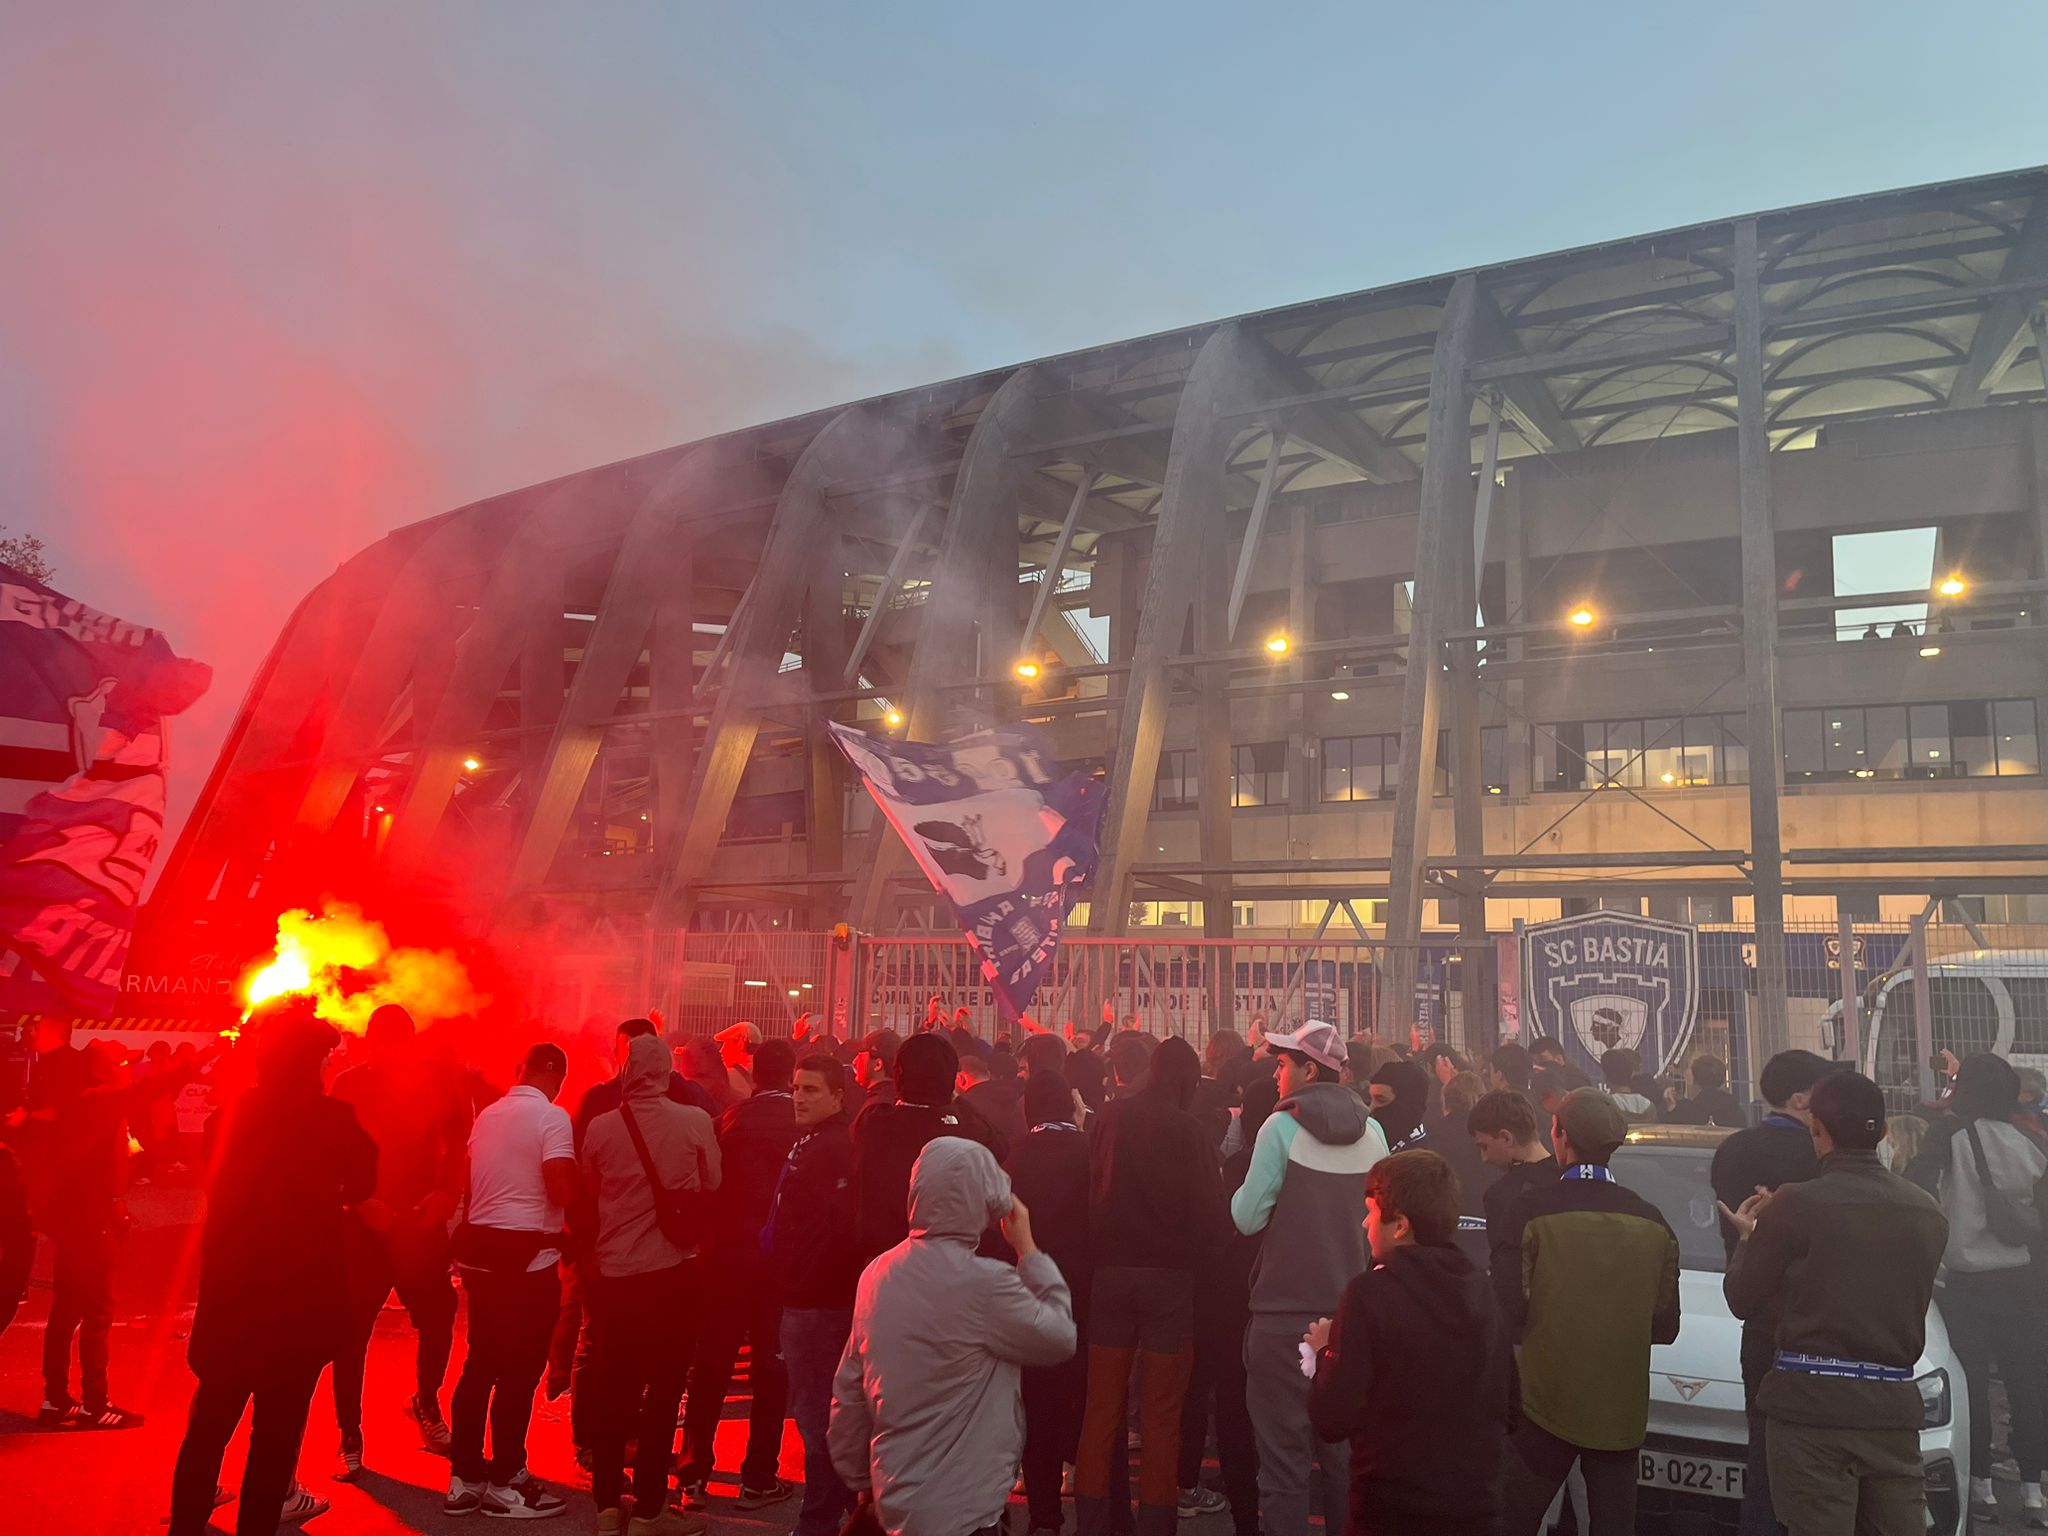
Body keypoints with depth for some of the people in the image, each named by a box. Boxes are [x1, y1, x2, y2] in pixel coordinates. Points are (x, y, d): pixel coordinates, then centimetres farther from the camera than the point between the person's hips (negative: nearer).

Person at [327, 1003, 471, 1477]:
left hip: (422, 1220, 1)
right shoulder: (349, 1086, -5)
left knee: (437, 1317, 5)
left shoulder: (439, 1083, -3)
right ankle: (350, 1435, 18)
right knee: (353, 1329, 1)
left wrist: (446, 1194, -10)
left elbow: (458, 1146, 4)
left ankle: (426, 1402, 33)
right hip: (365, 1223, -1)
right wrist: (361, 1200, -14)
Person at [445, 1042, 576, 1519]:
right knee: (519, 1369, 3)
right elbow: (562, 1191, -22)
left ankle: (465, 1478, 22)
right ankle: (504, 1481, 11)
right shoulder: (551, 1117, -13)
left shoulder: (487, 1114, 10)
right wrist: (582, 1188, -2)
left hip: (480, 1249, 7)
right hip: (528, 1253, -7)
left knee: (480, 1363, 15)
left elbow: (472, 1181, 17)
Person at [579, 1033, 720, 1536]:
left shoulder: (600, 1127, -7)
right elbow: (712, 1184, 1)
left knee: (611, 1388, 14)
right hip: (674, 1271, -2)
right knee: (663, 1389, 7)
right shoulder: (695, 1121, -11)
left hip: (611, 1273, 2)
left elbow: (587, 1191, 7)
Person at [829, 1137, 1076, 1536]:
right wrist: (1027, 1248, 0)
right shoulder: (984, 1283, -22)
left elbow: (848, 1393, 7)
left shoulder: (876, 1275, 1)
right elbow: (1060, 1339, -7)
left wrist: (861, 1480, 19)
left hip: (896, 1501, 8)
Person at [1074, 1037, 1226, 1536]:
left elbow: (1092, 1190, 8)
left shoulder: (1112, 1119, -1)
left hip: (1111, 1269, 3)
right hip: (1169, 1274, -3)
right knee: (1161, 1410, 7)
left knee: (1103, 1405, 12)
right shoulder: (1189, 1130, -12)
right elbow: (1210, 1209, -11)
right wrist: (1196, 1256, 5)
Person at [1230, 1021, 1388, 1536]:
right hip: (1349, 1309, 5)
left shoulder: (1282, 1127, -12)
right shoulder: (1371, 1132, 2)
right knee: (1345, 1449, 17)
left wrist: (1244, 1189, 8)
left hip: (1284, 1311, -5)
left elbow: (1247, 1218, -11)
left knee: (1284, 1451, 4)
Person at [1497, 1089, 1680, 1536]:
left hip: (1547, 1403, -3)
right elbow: (1665, 1326, 4)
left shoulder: (1533, 1210, -14)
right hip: (1623, 1409, 4)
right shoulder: (1653, 1221, -2)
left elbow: (1510, 1310, -12)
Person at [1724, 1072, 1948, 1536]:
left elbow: (1742, 1300, -2)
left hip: (1813, 1403, -5)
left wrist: (1747, 1238, 17)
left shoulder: (1795, 1204, -10)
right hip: (1894, 1406, 5)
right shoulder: (1926, 1211, 5)